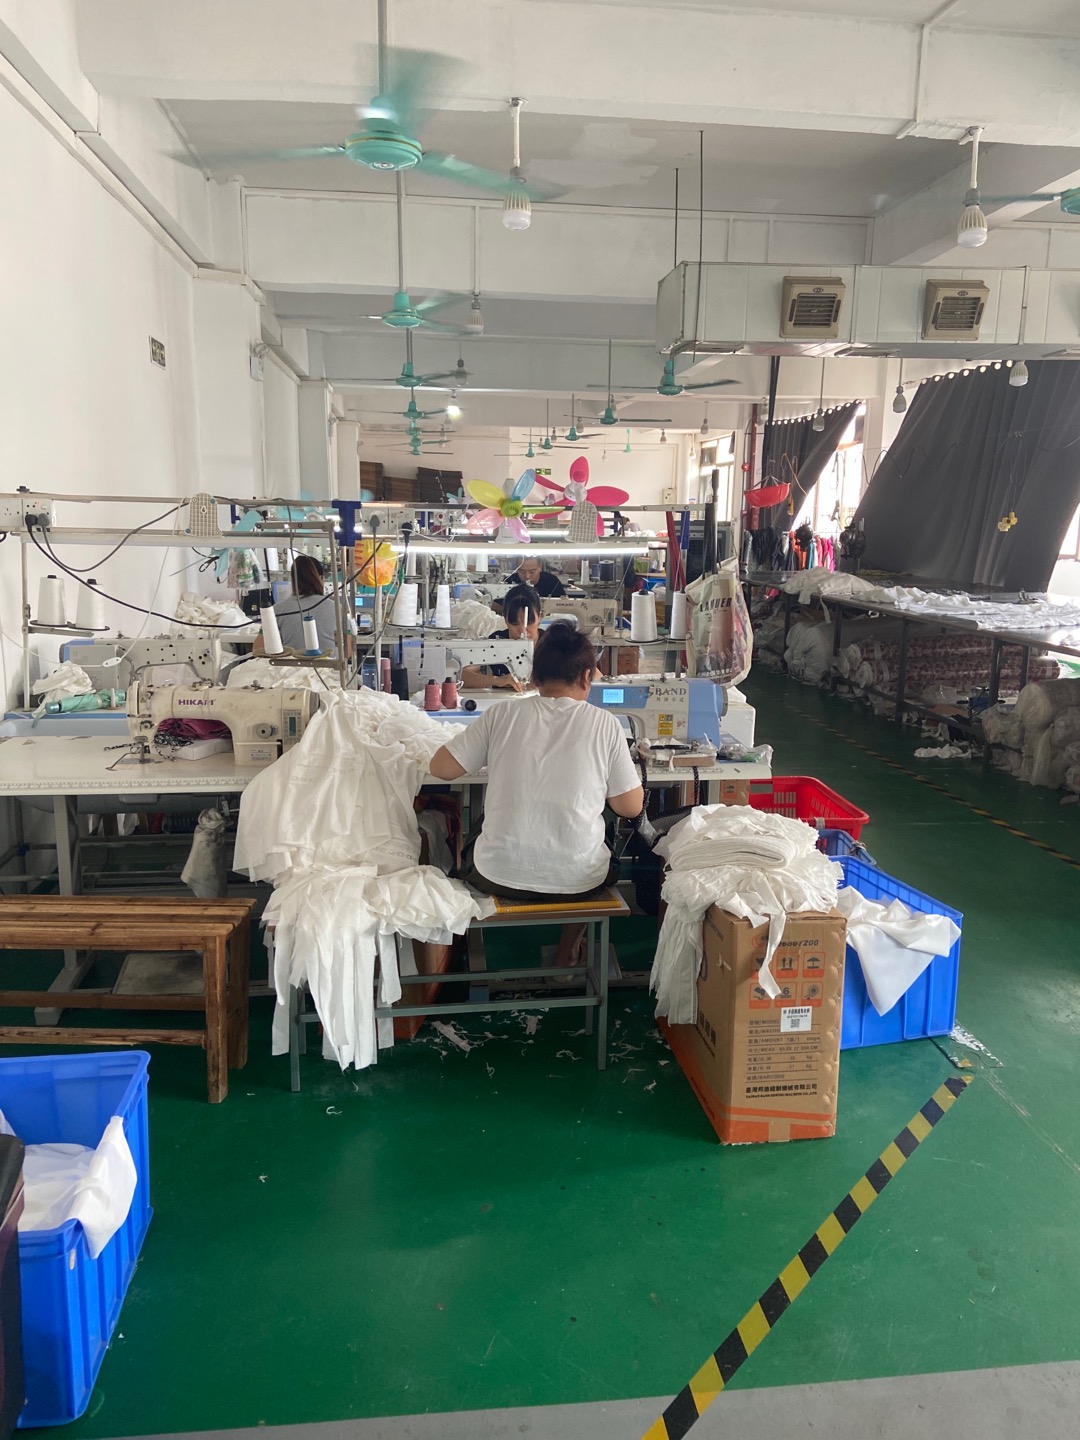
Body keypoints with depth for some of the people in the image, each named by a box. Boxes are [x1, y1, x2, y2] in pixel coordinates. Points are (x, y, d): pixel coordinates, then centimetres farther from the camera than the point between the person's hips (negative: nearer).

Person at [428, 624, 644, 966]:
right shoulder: (604, 724, -6)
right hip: (577, 882, 0)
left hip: (500, 878, 0)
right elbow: (631, 808, -1)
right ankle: (567, 953, 40)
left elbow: (441, 768, 1)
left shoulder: (501, 715, -5)